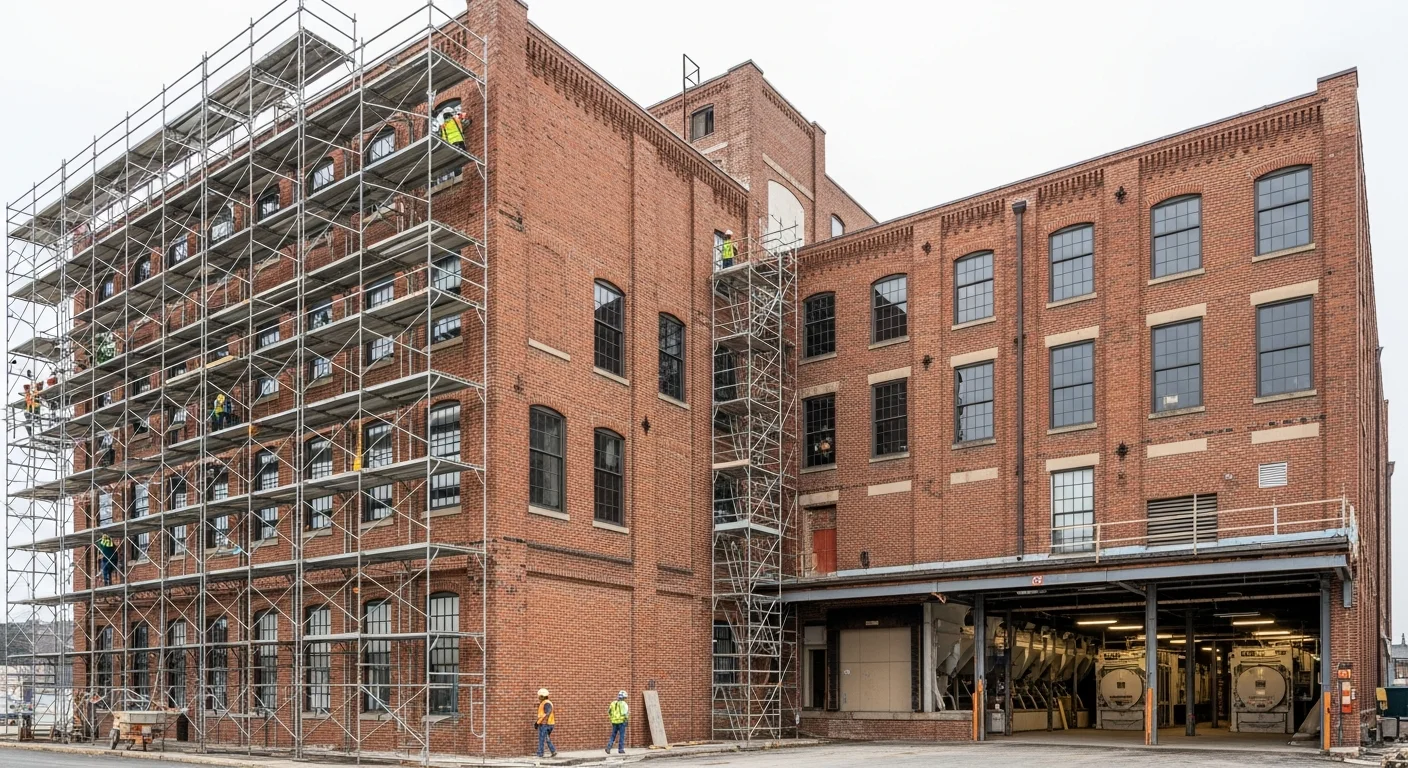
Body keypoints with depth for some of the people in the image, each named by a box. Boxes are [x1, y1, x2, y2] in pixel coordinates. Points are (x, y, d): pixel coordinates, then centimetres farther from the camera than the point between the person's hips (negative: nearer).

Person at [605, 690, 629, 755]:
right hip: (621, 721, -4)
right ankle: (621, 749, 4)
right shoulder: (624, 704, -8)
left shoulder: (613, 703, 7)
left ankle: (608, 747, -2)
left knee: (613, 735, 13)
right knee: (622, 736, 4)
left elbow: (609, 712, 13)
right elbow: (625, 713, -19)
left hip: (614, 722, 4)